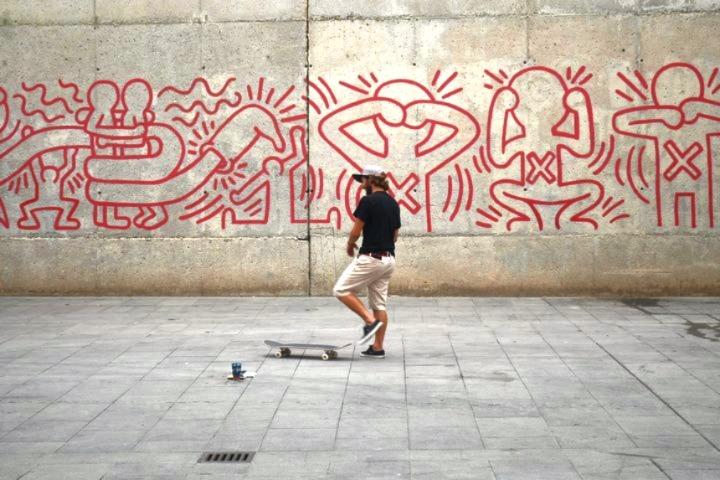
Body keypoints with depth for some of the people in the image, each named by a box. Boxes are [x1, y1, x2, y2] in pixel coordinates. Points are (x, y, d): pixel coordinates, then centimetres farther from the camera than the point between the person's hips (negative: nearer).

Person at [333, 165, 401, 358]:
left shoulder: (368, 200, -13)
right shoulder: (393, 203, 11)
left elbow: (356, 232, -10)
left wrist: (350, 245, 9)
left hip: (370, 257, -8)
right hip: (389, 259, 8)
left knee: (341, 290, 3)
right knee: (379, 304, 10)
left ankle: (370, 320, -7)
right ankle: (377, 348, 11)